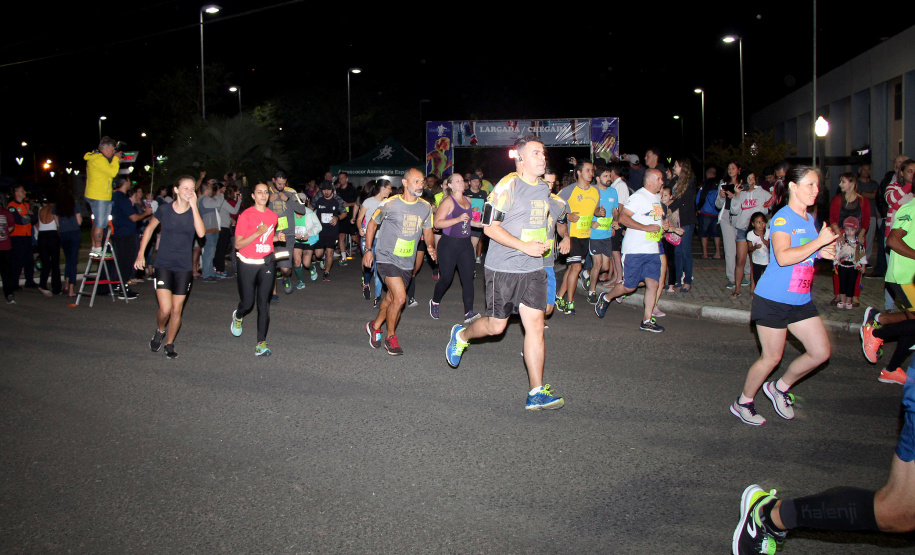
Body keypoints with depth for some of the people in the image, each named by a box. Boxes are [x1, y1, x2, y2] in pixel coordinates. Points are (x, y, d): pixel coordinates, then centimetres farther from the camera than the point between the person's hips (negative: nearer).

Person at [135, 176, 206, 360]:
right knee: (165, 309, -11)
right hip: (163, 265, -1)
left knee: (176, 310, 6)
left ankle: (169, 344, 27)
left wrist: (193, 206, -21)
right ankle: (160, 331, 22)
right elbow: (150, 228, 13)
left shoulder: (194, 212, -2)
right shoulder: (164, 209, -3)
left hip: (184, 268, 1)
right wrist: (141, 253, 9)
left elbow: (201, 233, -21)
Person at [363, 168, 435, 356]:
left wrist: (431, 246, -5)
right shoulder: (390, 204, -10)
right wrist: (368, 250, -3)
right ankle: (390, 337, 3)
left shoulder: (425, 207, 3)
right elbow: (372, 224, 3)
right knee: (400, 298, -18)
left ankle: (375, 326, 42)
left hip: (407, 262, 5)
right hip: (387, 258, -5)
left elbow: (427, 229, 16)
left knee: (392, 299, 16)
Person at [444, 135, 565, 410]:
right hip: (503, 268, -6)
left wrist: (542, 244, 13)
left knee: (535, 326, -1)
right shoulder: (507, 187, -12)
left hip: (534, 269, 6)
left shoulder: (544, 188, 12)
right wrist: (524, 246, -21)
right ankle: (461, 335, 38)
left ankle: (537, 393, 2)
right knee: (495, 326, 5)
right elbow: (490, 227, -15)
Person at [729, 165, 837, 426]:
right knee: (772, 357, 0)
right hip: (774, 299, -8)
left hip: (801, 300, 8)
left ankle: (780, 388, 27)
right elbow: (783, 257, -32)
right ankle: (742, 403, 20)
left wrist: (822, 253, 4)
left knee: (821, 352, 6)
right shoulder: (783, 218, -16)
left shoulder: (810, 220, 11)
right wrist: (819, 242, -27)